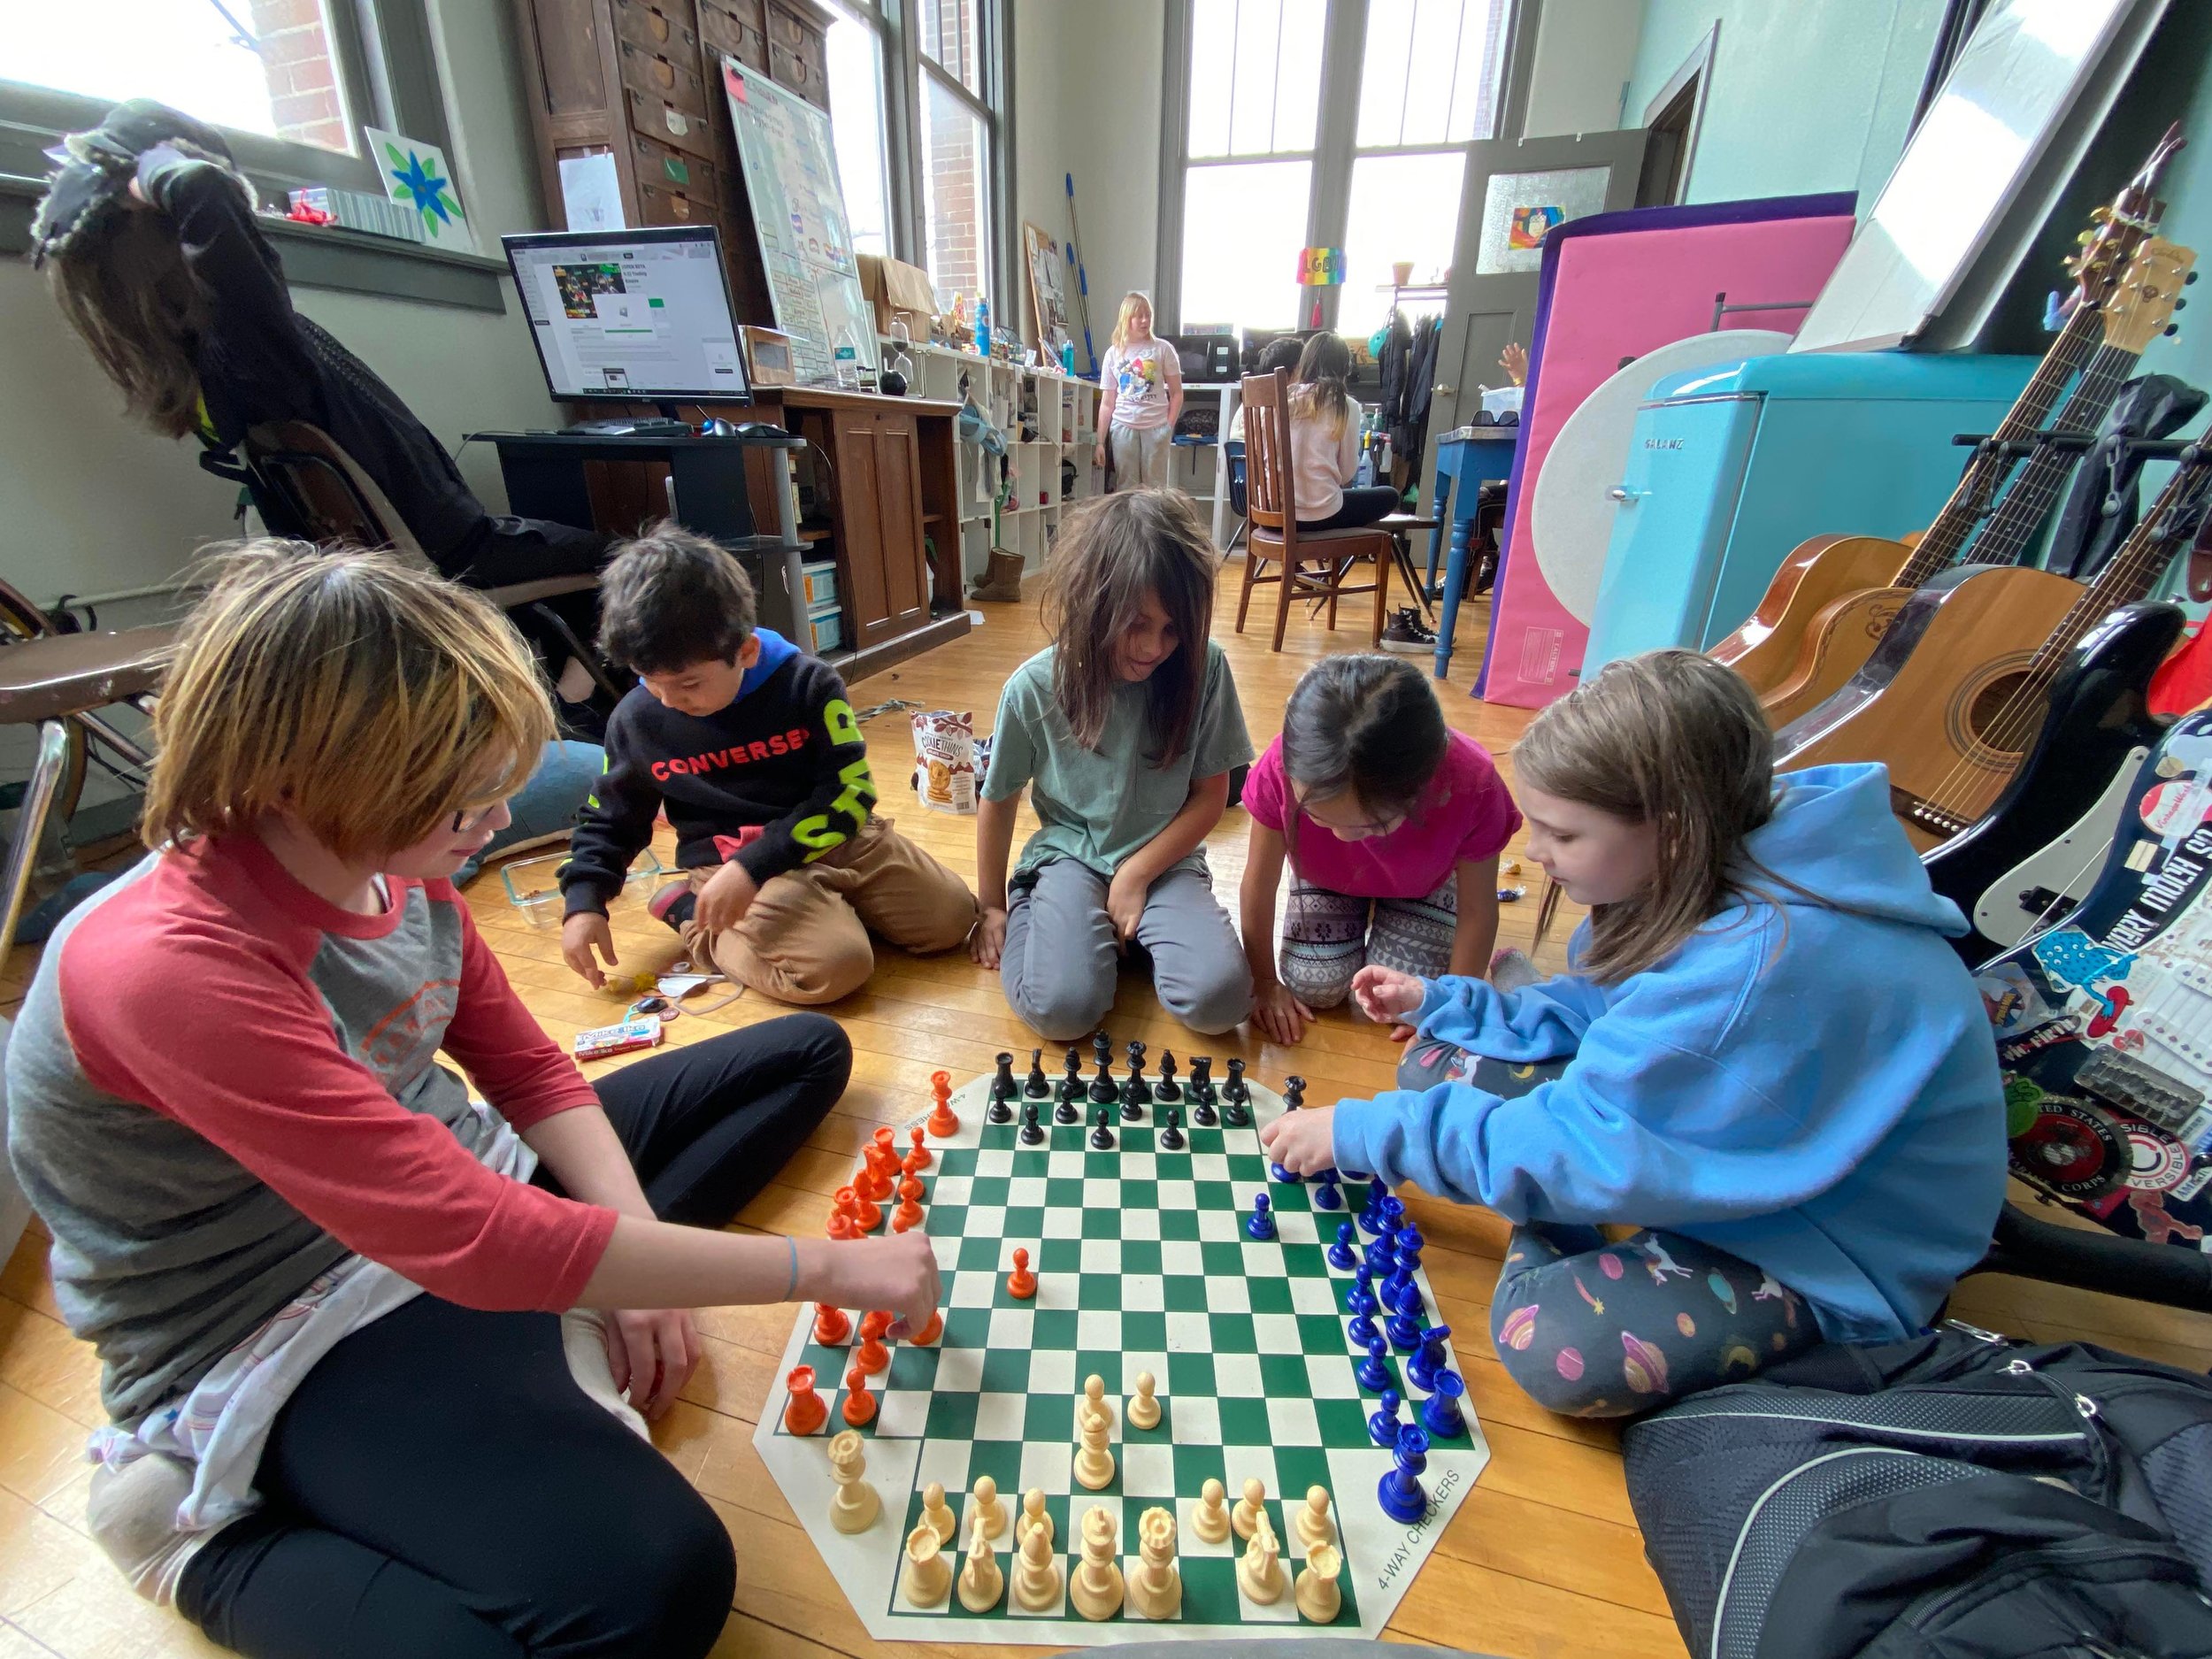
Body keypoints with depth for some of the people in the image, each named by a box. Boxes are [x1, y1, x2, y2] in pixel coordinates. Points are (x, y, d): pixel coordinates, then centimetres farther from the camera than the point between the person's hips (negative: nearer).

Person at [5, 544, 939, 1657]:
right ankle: (216, 1535, -4)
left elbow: (528, 1067, 2)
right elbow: (481, 1247, -34)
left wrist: (633, 1248, -12)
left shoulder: (390, 859, -7)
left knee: (803, 1054, 9)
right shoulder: (172, 969, -30)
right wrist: (827, 1268, -30)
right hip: (286, 1339, -7)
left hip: (453, 1186, 8)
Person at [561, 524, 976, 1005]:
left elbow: (848, 791, -16)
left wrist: (753, 867, -24)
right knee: (835, 966, -27)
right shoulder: (636, 720, -3)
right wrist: (584, 902, -2)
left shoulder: (809, 683, -13)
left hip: (837, 837, 2)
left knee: (952, 917, -7)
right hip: (727, 864, -1)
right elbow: (610, 818, 12)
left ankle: (835, 904, 15)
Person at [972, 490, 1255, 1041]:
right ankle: (1031, 906, 8)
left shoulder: (1203, 669, -14)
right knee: (1061, 1008, -23)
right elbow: (997, 801, 1)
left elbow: (1210, 795, -4)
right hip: (1071, 856, 0)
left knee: (1219, 1000, -22)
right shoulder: (1035, 687, -14)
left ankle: (1136, 931, 8)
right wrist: (992, 907, 9)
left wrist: (1135, 875, -12)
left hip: (1165, 859, 1)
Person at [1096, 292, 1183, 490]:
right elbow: (1107, 403, 8)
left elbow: (1176, 394, 4)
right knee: (1126, 488, 4)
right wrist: (1100, 442, 4)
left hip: (1156, 427, -1)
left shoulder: (1163, 349, 2)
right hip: (1123, 427, 1)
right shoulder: (1113, 353, 7)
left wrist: (1169, 426, -7)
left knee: (1154, 489, 0)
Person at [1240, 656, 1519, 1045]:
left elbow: (1477, 910, -22)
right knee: (1314, 989, -11)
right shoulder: (1286, 768, -40)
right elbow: (1260, 885, -22)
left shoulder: (1471, 786, -41)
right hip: (1326, 874, 1)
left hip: (1424, 882, 0)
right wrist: (1264, 983, -9)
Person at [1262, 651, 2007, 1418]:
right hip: (1731, 1140, 7)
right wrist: (1440, 1002, -1)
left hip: (1841, 1255, -7)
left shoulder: (1763, 961, -37)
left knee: (1554, 1345, -31)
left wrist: (1363, 1131, -23)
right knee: (1439, 1063, -5)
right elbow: (1591, 1017, 6)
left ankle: (1545, 1237, -3)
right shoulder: (1701, 875, -10)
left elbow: (1581, 1151, -31)